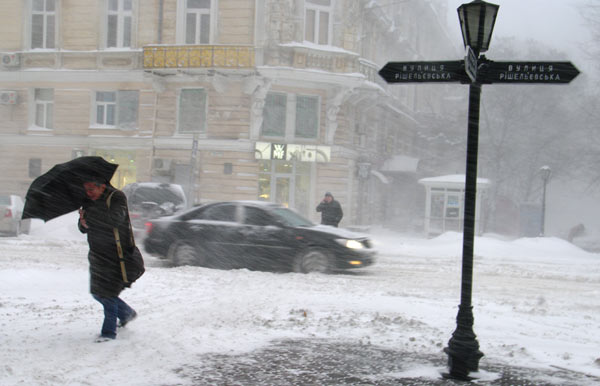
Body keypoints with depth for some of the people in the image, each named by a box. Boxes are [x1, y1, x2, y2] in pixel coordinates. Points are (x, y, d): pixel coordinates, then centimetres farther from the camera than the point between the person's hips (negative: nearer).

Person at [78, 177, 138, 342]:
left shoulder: (117, 197, -13)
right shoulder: (89, 202, 7)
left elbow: (115, 219, -30)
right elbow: (83, 229, 9)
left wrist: (89, 214, -28)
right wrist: (83, 223, -16)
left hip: (116, 253, -8)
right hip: (98, 254, 8)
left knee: (107, 293, -8)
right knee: (97, 293, 13)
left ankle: (109, 332, 4)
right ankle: (127, 313, 34)